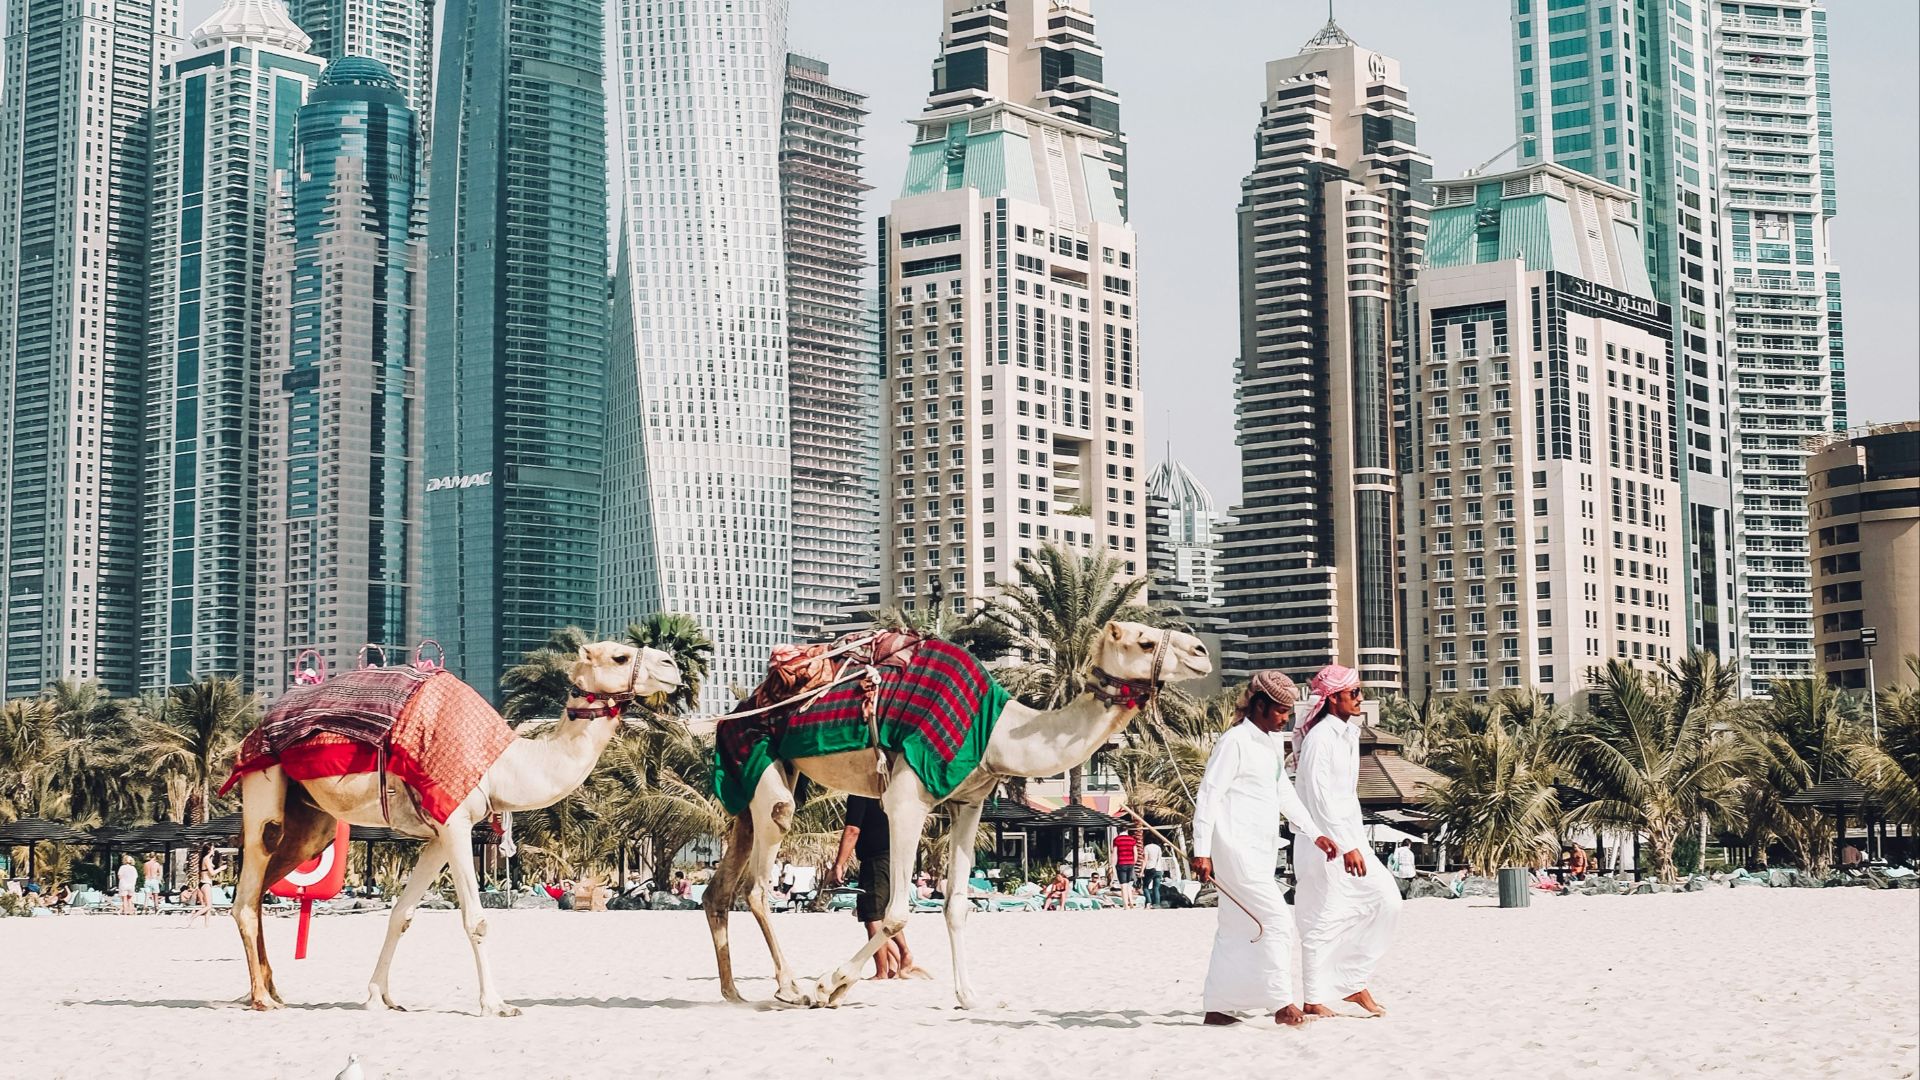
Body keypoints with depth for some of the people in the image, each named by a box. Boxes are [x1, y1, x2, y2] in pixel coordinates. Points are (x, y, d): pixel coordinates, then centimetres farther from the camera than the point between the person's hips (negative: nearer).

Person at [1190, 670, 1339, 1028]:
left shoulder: (1273, 743, 16)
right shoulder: (1235, 742, -11)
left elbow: (1284, 793, 25)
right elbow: (1208, 795, -14)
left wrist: (1314, 834, 20)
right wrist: (1201, 851, -18)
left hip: (1260, 851, 9)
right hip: (1237, 848, -9)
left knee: (1237, 930, 10)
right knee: (1277, 921, -12)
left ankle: (1216, 1008, 14)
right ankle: (1282, 1004, -9)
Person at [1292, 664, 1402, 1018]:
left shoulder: (1349, 734, 14)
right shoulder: (1320, 737, -14)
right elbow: (1320, 797, -20)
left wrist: (1358, 840, 18)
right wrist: (1346, 846, -22)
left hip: (1349, 835, 9)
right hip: (1325, 838, -9)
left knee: (1386, 899, 3)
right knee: (1325, 916, -6)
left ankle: (1353, 983, 11)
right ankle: (1315, 999, 2)